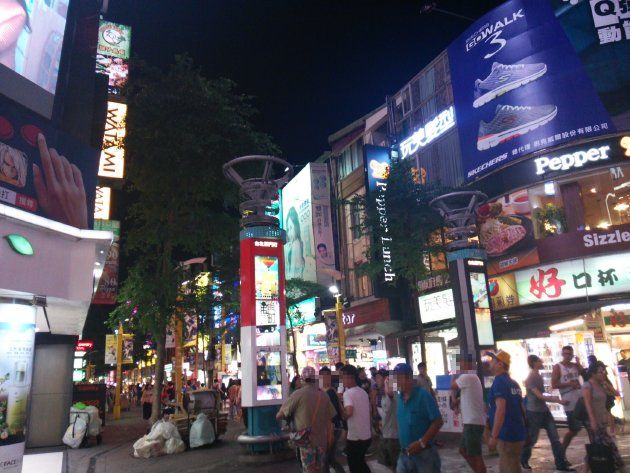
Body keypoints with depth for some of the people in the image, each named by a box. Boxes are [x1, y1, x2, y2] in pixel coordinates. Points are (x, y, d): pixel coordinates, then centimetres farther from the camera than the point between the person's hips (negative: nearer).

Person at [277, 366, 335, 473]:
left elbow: (279, 416, -4)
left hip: (306, 440, -4)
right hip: (322, 440, 4)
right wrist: (329, 440, 13)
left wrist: (291, 415, 16)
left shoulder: (298, 394, -8)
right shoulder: (324, 395, 2)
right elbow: (330, 420, 4)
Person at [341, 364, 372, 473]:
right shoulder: (363, 392, 8)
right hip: (367, 436, 7)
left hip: (355, 437, -7)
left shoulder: (347, 393, -16)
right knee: (361, 463, 25)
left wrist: (342, 413, -11)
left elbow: (349, 412, -30)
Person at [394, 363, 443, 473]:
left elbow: (438, 422, -16)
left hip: (424, 453, -6)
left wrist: (421, 443, -20)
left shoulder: (423, 395, -13)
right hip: (404, 454, 6)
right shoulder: (399, 398, 6)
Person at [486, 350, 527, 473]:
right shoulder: (513, 383, 12)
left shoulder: (499, 381, -16)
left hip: (507, 435, -9)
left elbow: (501, 409, -24)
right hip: (517, 433, 9)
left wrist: (494, 436, -23)